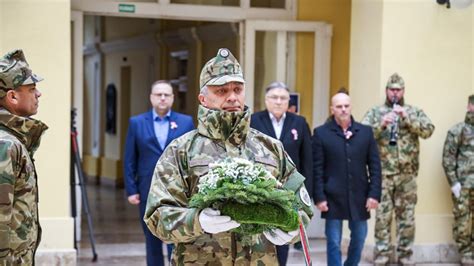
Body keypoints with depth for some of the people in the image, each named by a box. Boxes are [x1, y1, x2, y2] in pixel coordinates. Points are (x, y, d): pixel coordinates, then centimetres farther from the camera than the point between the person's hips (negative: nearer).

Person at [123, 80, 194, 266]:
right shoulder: (136, 123, 5)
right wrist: (131, 190, -2)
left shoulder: (186, 122, 4)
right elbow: (129, 160, 4)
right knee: (152, 242, 11)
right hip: (148, 192, 1)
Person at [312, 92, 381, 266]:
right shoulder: (321, 133, -1)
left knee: (359, 239, 12)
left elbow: (375, 165, 5)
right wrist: (319, 197, -9)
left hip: (359, 197, 3)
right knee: (334, 242, 1)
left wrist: (374, 194, -3)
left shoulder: (366, 131, 6)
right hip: (333, 198, -3)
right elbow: (317, 169, -3)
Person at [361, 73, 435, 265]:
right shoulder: (375, 112, 6)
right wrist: (381, 124, -21)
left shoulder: (414, 112, 9)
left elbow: (428, 130, -6)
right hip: (382, 174, -1)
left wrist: (407, 117, -17)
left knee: (407, 217, 5)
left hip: (407, 174, 1)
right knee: (382, 216, 1)